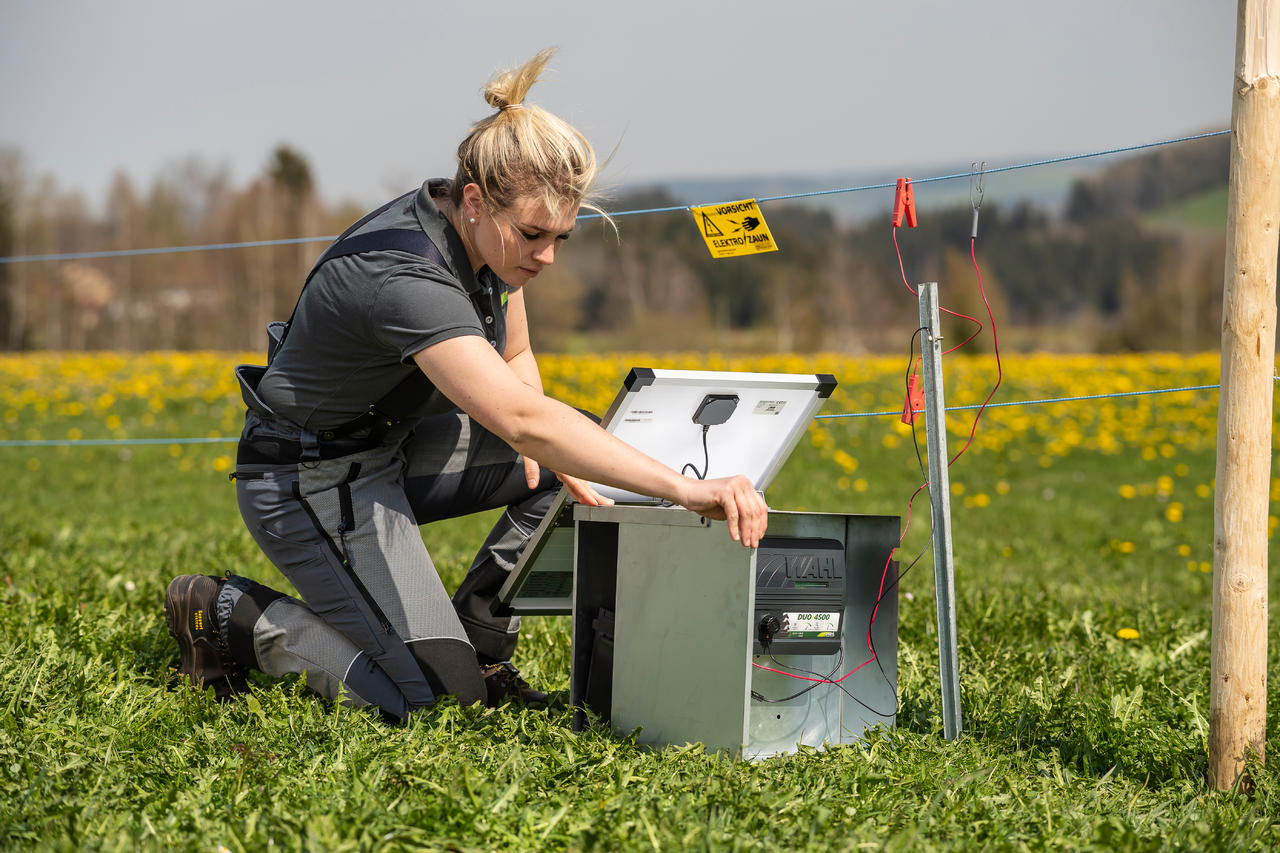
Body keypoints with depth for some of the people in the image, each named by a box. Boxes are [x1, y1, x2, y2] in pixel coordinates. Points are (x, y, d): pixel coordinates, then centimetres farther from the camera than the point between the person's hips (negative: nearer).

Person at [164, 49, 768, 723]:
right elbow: (523, 420, -46)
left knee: (587, 455, 0)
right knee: (438, 697, -16)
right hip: (312, 482, -9)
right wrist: (686, 490, -51)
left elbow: (514, 359, 11)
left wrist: (545, 454, -11)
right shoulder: (406, 278, -34)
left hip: (390, 447, 9)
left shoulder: (490, 237, -6)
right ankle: (235, 616, 3)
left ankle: (477, 639, 8)